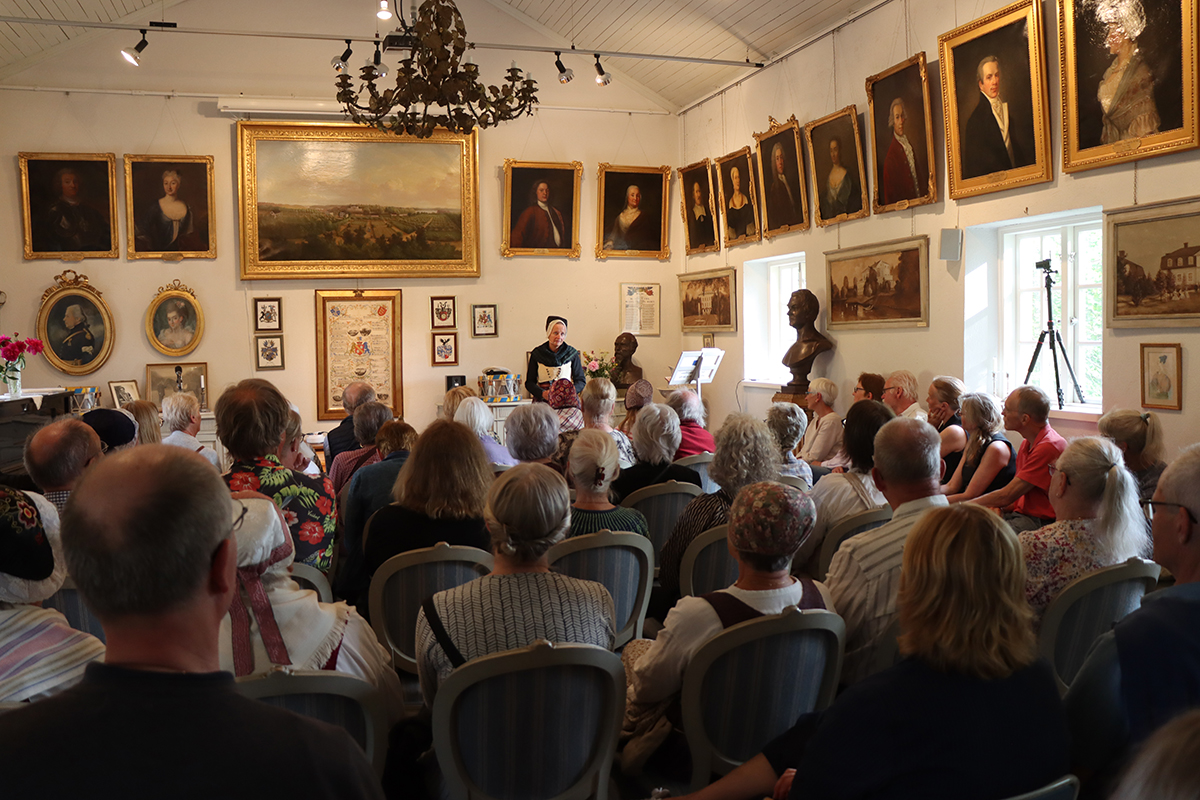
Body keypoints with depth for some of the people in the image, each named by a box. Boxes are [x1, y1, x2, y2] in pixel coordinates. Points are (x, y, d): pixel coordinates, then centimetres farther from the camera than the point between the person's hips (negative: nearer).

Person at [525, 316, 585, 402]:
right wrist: (543, 393, -11)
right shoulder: (537, 353, 6)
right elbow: (529, 382, 8)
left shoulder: (572, 353, 6)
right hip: (542, 401, 0)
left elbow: (581, 380, 9)